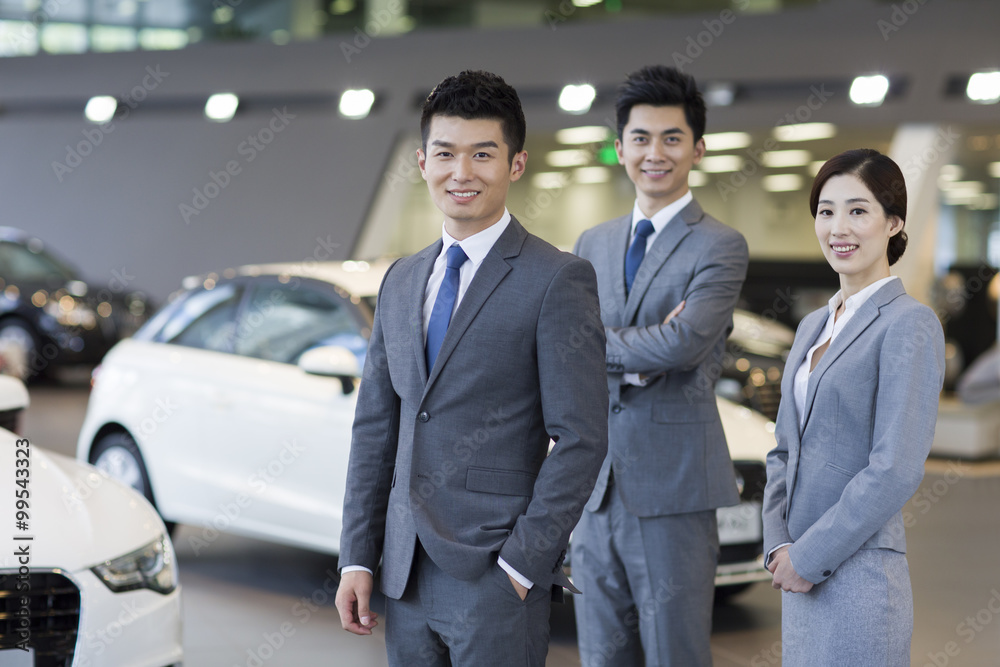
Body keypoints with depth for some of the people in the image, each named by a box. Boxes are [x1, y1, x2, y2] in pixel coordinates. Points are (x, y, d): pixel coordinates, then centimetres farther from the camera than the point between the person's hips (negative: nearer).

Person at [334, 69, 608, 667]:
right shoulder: (401, 282, 13)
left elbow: (580, 438, -11)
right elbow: (375, 428, 14)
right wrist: (357, 557, 9)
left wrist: (521, 565, -14)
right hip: (407, 575, 6)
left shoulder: (558, 280, -7)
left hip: (496, 574, -6)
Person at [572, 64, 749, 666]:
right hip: (597, 485, 5)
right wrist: (638, 358, -12)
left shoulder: (720, 246, -5)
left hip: (673, 486, -5)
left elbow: (685, 344, -20)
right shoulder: (593, 244, 14)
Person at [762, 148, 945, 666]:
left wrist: (808, 557, -13)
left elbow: (896, 469, -18)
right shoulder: (813, 327, 14)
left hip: (859, 577, -7)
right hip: (803, 581, 7)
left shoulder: (909, 324, -11)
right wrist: (778, 546, 0)